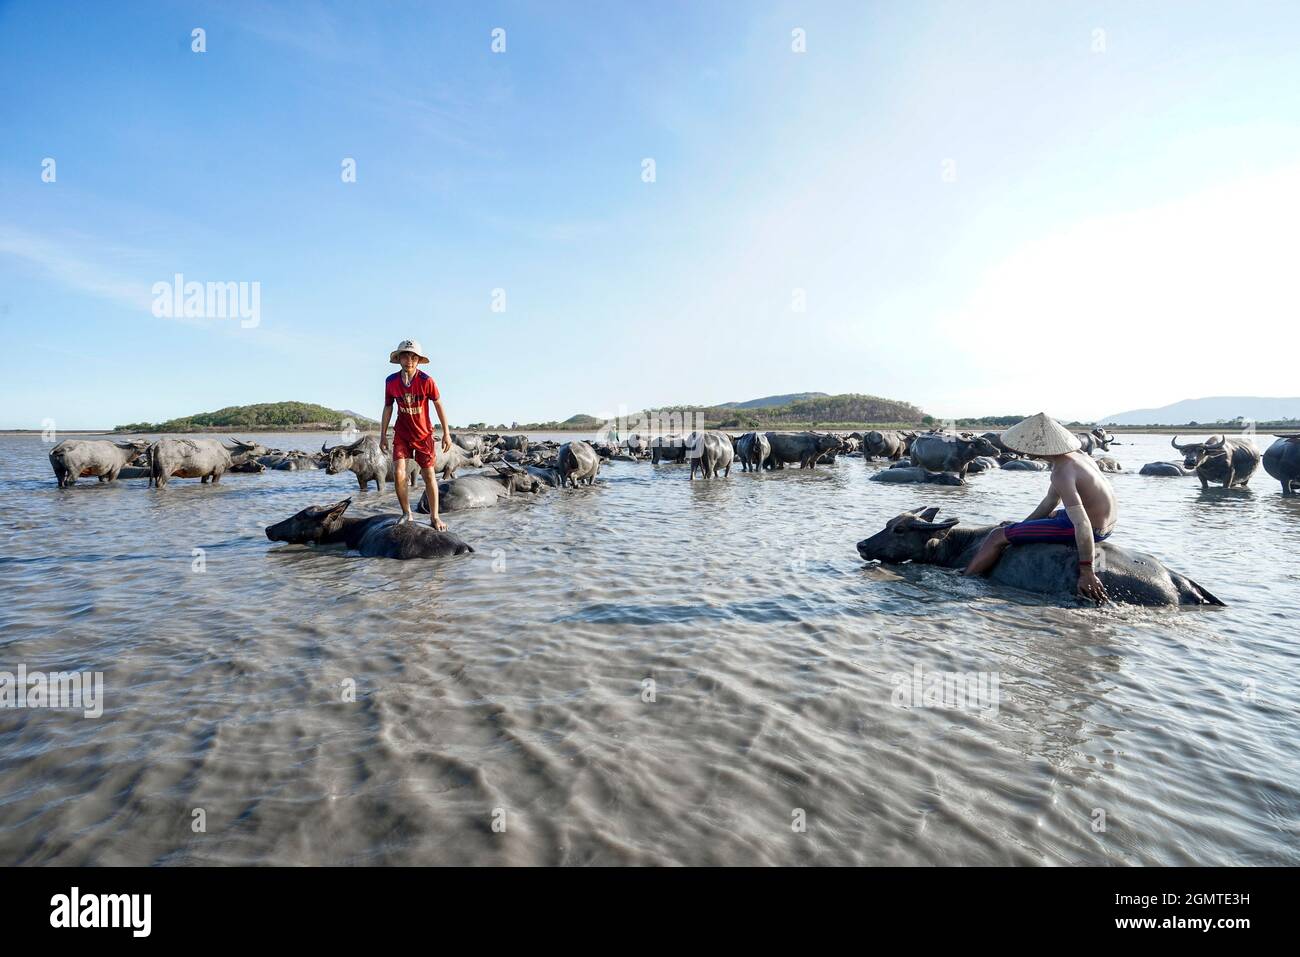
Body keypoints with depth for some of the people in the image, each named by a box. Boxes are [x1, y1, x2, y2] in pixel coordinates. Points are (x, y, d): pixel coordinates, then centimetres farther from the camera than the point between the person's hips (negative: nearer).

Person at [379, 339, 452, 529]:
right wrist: (383, 435, 5)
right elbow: (388, 408, 4)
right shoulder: (391, 381, -8)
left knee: (429, 475, 2)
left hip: (423, 434, -2)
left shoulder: (426, 381, -17)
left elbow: (439, 406, -7)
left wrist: (446, 433, -5)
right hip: (401, 434, 2)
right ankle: (406, 514, 6)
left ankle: (434, 516, 14)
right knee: (398, 473, -10)